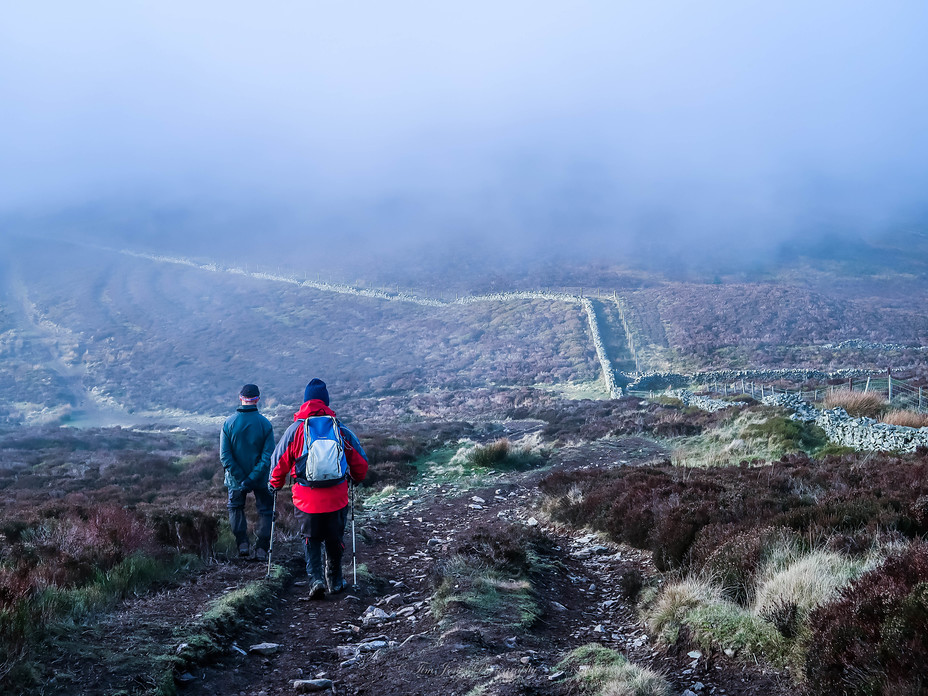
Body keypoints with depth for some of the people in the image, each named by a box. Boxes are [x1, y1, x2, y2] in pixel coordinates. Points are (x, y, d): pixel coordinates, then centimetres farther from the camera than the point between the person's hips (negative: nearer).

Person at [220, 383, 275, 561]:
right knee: (265, 510, 14)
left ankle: (242, 543, 13)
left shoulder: (228, 423, -9)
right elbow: (268, 456, -16)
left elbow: (225, 456, -12)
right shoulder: (265, 424, -12)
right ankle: (261, 549, 8)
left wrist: (241, 478, -11)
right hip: (261, 479, -1)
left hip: (236, 479, 1)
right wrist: (253, 478, -14)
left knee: (235, 507, 24)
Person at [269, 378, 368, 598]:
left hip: (307, 499, -1)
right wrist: (357, 478, 28)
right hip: (336, 497, 1)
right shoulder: (340, 429, -1)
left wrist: (275, 484, 20)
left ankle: (316, 578, -1)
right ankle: (335, 580, 30)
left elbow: (279, 461, 1)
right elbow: (360, 461, 7)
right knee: (334, 539, 19)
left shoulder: (295, 430, -4)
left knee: (311, 539, 16)